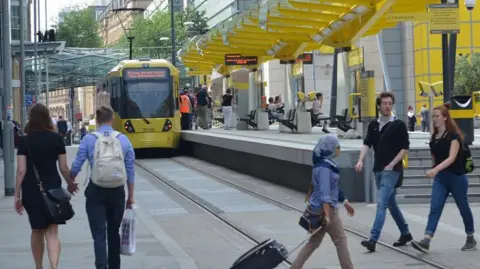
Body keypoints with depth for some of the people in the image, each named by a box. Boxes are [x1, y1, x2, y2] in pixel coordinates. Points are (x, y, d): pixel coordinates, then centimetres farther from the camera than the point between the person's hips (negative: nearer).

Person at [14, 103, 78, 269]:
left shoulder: (24, 141, -4)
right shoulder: (56, 139, -2)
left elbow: (21, 170, -7)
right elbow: (64, 168, 1)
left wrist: (17, 196, -1)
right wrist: (71, 184, 19)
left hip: (31, 190, 0)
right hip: (52, 189, 0)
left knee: (37, 230, 16)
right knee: (52, 232, 0)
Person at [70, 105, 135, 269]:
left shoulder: (88, 139, -5)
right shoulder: (123, 140, 0)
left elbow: (76, 166, -3)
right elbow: (130, 171, 2)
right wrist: (131, 196, 12)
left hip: (96, 191, -2)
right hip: (117, 192, 2)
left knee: (99, 234, -2)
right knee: (113, 232, 19)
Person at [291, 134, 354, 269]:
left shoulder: (328, 163, 11)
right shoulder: (324, 167, -19)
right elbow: (324, 193, -25)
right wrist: (327, 215, -28)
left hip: (320, 209, 9)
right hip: (325, 208, -9)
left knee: (314, 242, 11)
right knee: (340, 240, 2)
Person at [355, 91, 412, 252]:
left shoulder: (398, 125, -5)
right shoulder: (373, 125, 9)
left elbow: (405, 148, -6)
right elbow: (367, 144, 3)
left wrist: (391, 165, -14)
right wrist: (360, 160, -14)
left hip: (391, 170, -6)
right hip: (378, 170, 6)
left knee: (381, 204, -15)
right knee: (391, 203, 16)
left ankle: (373, 239, -22)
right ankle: (405, 234, 31)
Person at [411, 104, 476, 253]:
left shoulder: (453, 136, -14)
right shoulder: (434, 137, 5)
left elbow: (452, 157, -26)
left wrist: (436, 169, -38)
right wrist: (435, 171, 16)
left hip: (457, 178, -5)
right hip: (440, 178, 5)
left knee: (463, 208, 10)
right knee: (435, 208, -9)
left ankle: (471, 239, 27)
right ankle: (426, 241, -21)